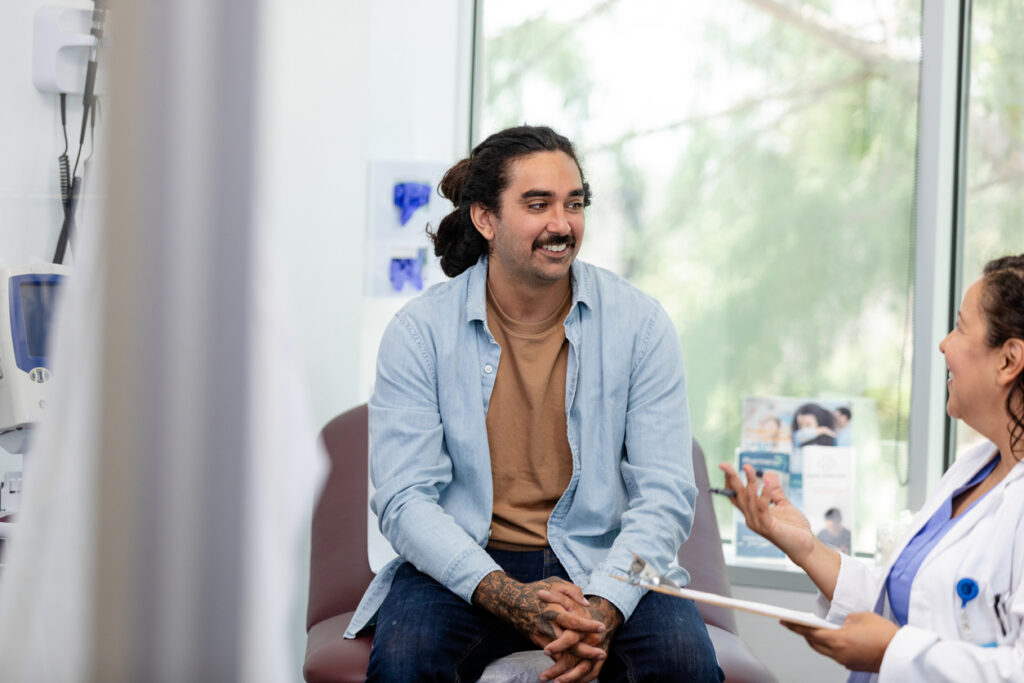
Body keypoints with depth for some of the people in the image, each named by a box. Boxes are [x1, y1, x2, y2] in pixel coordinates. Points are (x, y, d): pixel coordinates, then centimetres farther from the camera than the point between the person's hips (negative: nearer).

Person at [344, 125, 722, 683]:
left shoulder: (639, 323, 0)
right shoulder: (420, 331, -3)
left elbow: (665, 494, -5)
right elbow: (404, 499, -8)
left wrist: (602, 608, -23)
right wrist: (510, 597, -24)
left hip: (603, 563, 1)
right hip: (463, 567, 0)